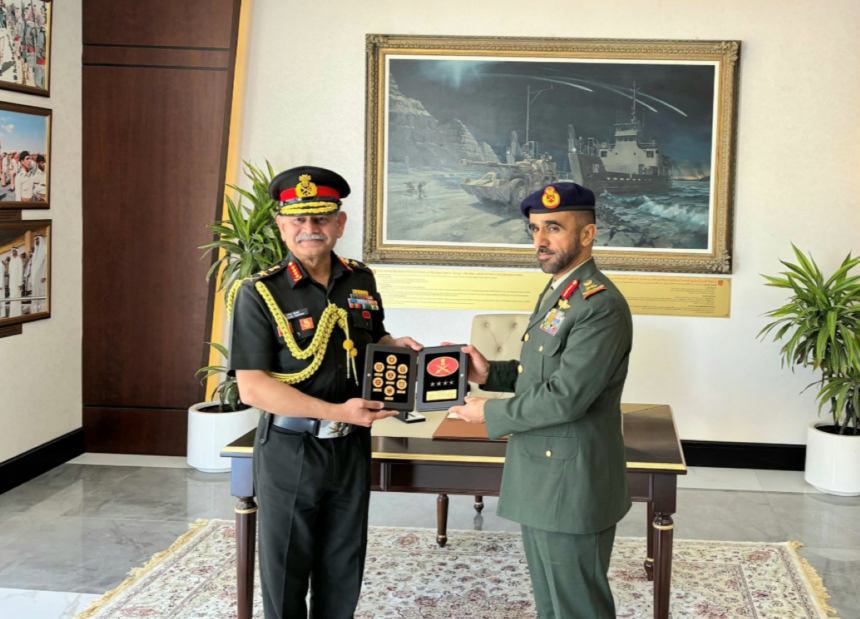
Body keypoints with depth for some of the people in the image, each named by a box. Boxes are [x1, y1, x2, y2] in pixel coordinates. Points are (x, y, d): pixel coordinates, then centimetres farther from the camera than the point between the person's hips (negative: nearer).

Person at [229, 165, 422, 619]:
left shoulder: (361, 281, 3)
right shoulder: (259, 294, -13)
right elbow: (251, 387, -18)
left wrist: (395, 346, -3)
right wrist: (338, 412, -23)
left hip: (351, 447, 5)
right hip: (290, 450, -4)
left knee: (342, 577, 17)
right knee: (285, 577, 10)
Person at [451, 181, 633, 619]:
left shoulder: (601, 305, -21)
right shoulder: (556, 292, 12)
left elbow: (565, 397, -25)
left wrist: (490, 414, -13)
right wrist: (491, 373, 3)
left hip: (572, 484, -10)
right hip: (540, 481, 10)